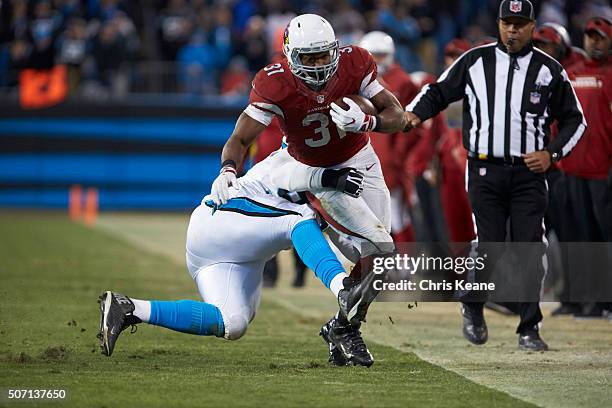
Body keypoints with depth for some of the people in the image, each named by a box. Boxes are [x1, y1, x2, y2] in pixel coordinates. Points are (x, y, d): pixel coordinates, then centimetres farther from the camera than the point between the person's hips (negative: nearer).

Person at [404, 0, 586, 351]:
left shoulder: (549, 69, 6)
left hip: (530, 173, 1)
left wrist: (551, 154, -3)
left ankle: (529, 330, 3)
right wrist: (416, 113, -9)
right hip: (486, 171, -1)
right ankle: (472, 307, 22)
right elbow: (439, 92, 12)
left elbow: (574, 119, 11)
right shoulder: (475, 61, 6)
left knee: (530, 250, -5)